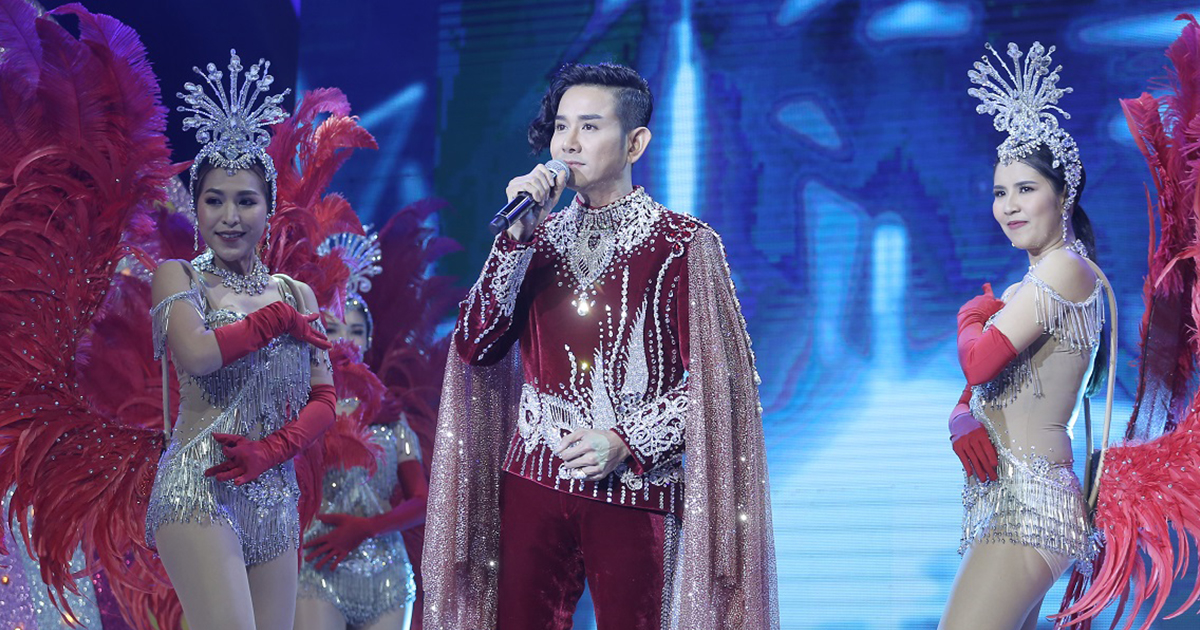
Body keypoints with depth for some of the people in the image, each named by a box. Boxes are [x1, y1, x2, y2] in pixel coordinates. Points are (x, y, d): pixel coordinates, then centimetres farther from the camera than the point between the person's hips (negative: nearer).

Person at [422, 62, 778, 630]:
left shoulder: (682, 244, -3)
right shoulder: (539, 237, 11)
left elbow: (712, 381, -6)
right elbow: (475, 347, 1)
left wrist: (626, 442, -14)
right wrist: (518, 236, -6)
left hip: (633, 491, -4)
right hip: (533, 479, 4)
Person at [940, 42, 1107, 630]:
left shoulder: (1065, 267, -9)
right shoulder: (1029, 286, 22)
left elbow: (980, 361, -18)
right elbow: (980, 389, 19)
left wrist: (972, 318, 4)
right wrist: (962, 420, -4)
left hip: (1026, 502, -10)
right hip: (1007, 500, 10)